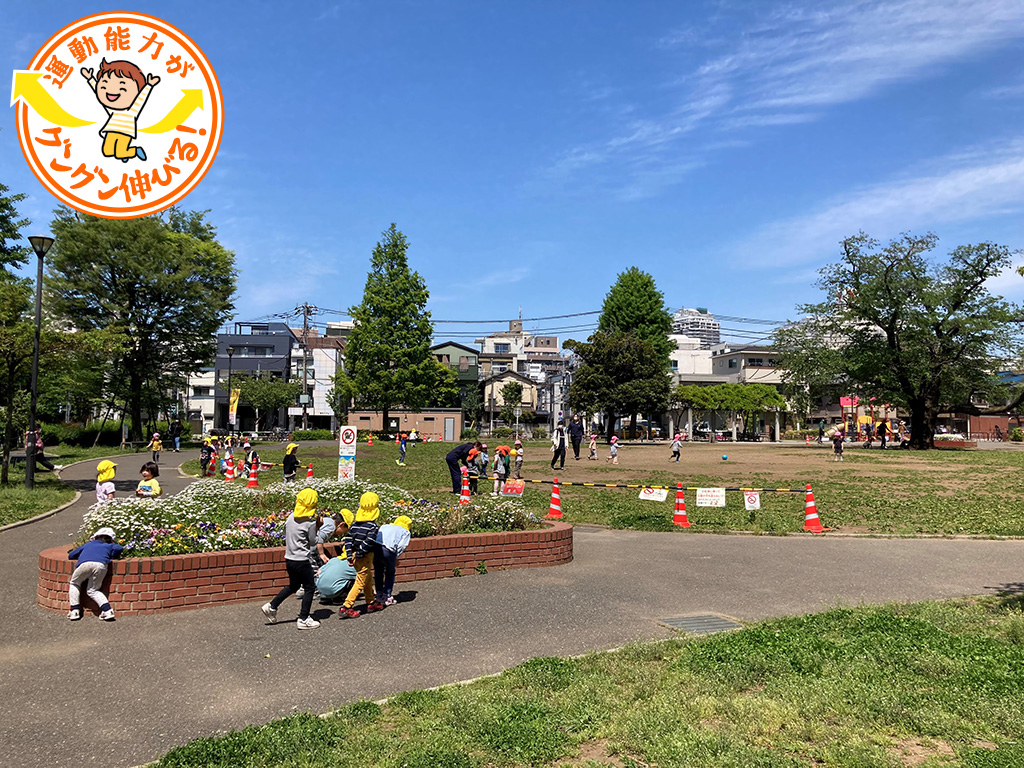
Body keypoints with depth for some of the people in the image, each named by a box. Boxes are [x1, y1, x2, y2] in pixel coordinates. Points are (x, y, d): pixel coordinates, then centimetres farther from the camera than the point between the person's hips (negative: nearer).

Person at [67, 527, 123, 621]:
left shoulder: (88, 544, 39)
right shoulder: (109, 546, 34)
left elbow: (70, 556, 44)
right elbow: (119, 548, 14)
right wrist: (111, 557, 32)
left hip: (85, 563, 0)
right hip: (101, 565, 0)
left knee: (74, 584, 27)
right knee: (92, 590, 17)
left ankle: (74, 610, 15)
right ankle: (107, 609, 0)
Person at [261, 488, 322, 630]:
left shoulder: (290, 517, 3)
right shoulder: (310, 522, -16)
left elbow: (287, 537, 13)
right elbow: (312, 544, -6)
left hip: (289, 558, 7)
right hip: (302, 561, -7)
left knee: (293, 586, 25)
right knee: (309, 588, 7)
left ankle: (272, 606, 26)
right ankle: (303, 619, 10)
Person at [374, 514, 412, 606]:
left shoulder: (384, 526, 36)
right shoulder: (406, 532, 24)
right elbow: (402, 546, 6)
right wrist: (395, 558, 17)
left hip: (375, 547, 4)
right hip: (388, 550, -4)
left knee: (378, 571, 25)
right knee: (390, 573, 20)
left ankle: (379, 595, 31)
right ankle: (386, 597, 18)